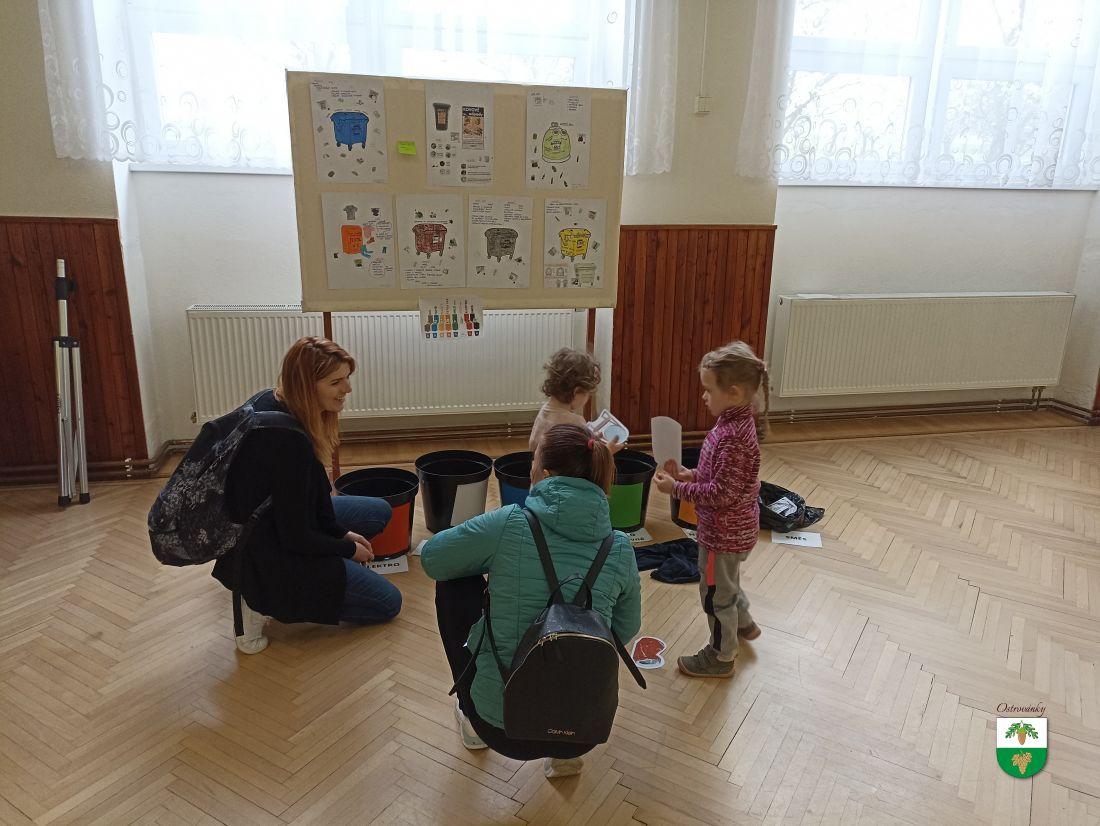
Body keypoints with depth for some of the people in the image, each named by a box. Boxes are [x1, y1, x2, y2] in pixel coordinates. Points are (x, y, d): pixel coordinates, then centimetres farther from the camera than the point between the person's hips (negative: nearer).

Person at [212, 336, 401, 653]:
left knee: (379, 511, 18)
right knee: (388, 603, 0)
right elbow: (296, 537, -24)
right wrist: (349, 548, -7)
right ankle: (267, 601, 0)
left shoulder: (271, 402, -4)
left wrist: (343, 532, 7)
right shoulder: (288, 441, -32)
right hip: (269, 558, -9)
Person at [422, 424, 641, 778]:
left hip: (503, 729, -3)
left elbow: (431, 559, 3)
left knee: (456, 582, 14)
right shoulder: (620, 549, -4)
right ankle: (565, 753, 19)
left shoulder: (509, 524, -14)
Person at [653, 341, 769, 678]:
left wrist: (677, 489, -23)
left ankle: (721, 657, 31)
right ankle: (743, 623, 56)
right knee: (727, 581, 32)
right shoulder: (737, 423, -1)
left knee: (716, 591, 11)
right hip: (735, 528, 10)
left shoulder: (733, 437, -32)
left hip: (725, 533, -9)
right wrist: (688, 474, -2)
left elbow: (721, 494, -30)